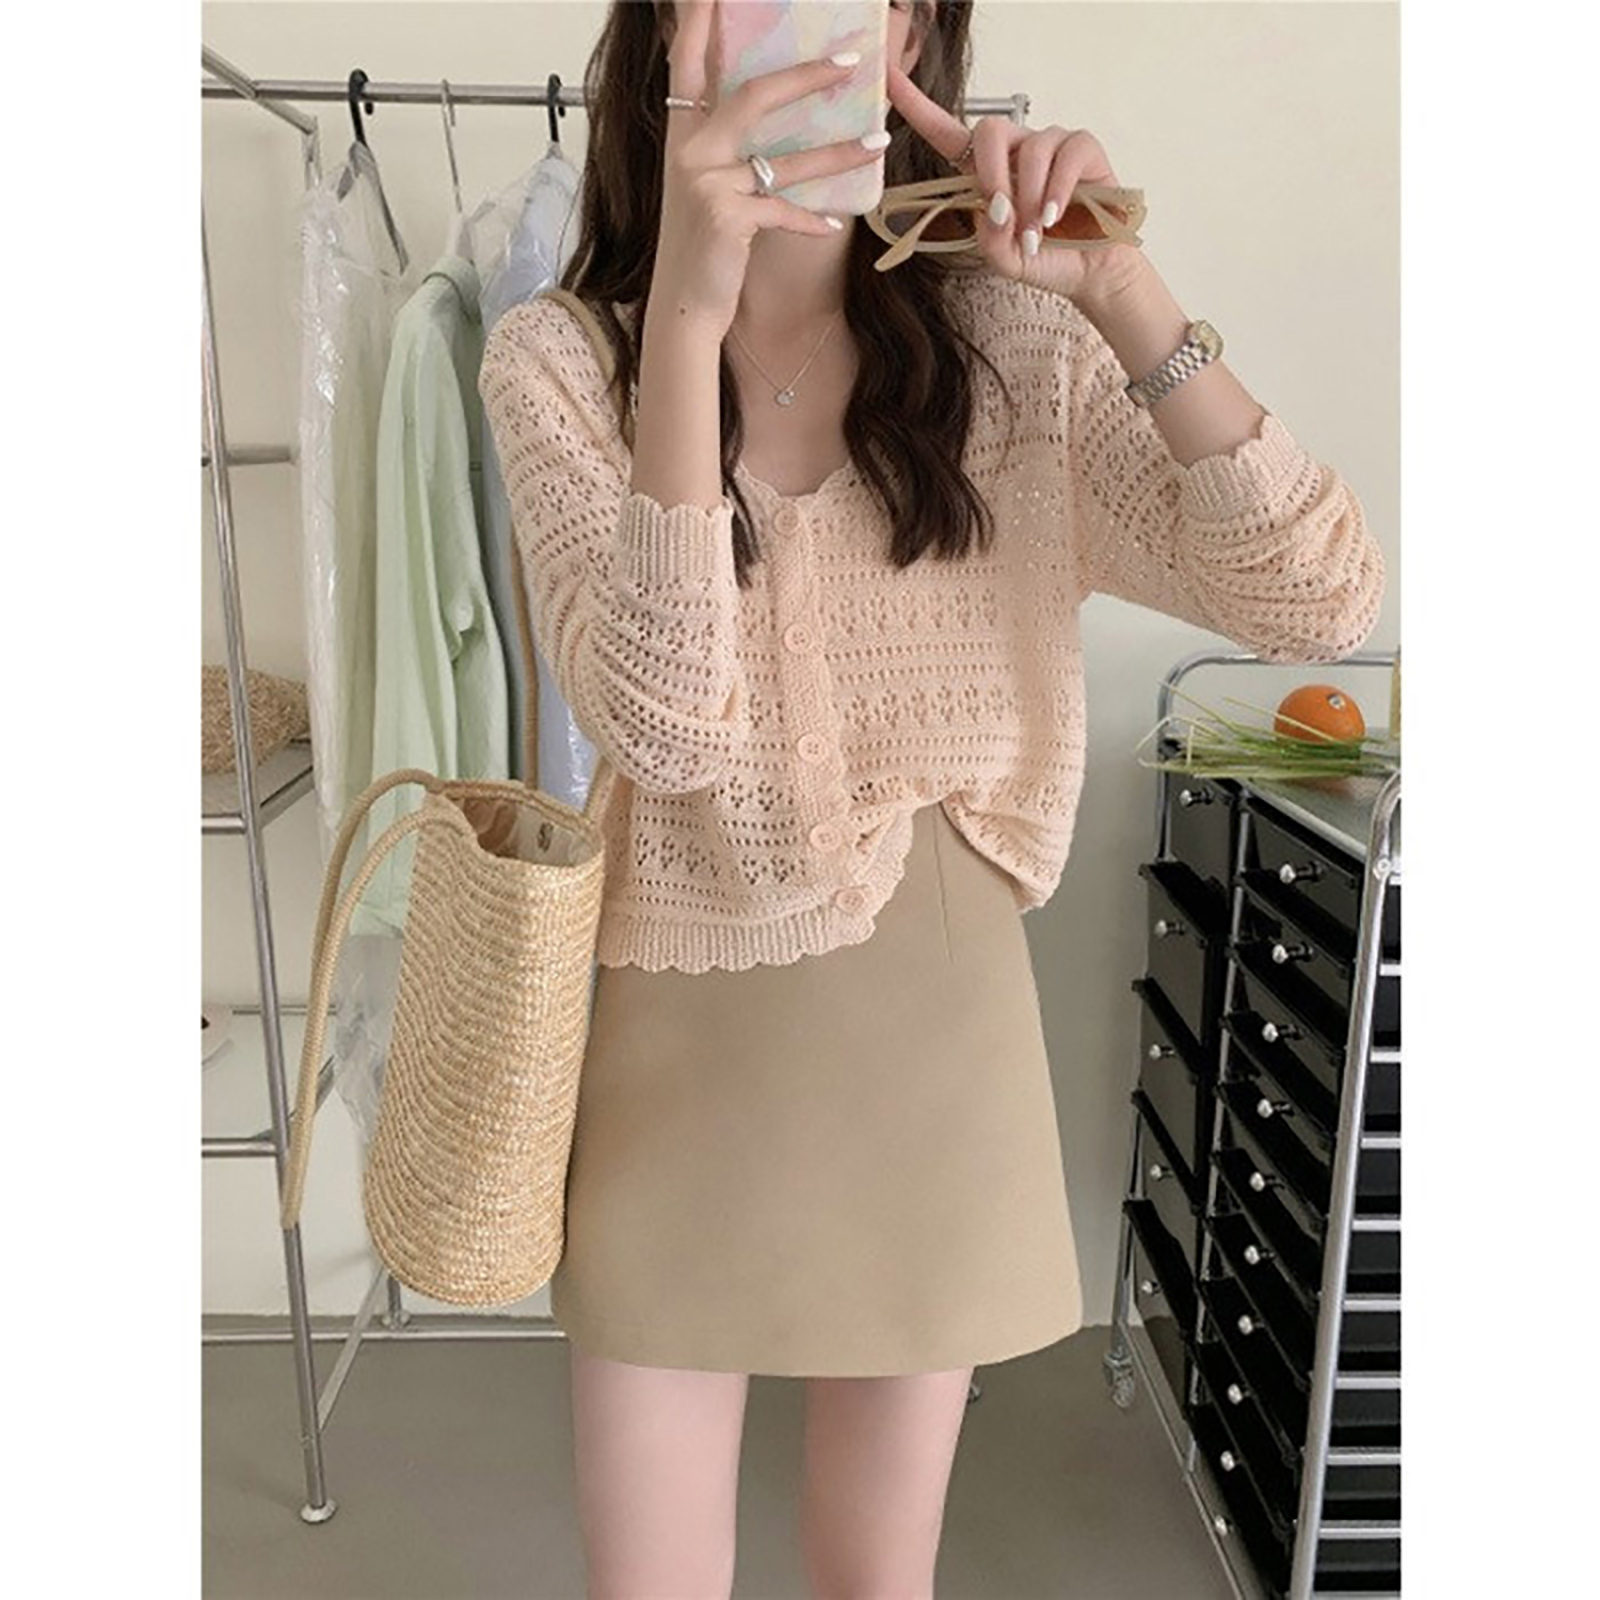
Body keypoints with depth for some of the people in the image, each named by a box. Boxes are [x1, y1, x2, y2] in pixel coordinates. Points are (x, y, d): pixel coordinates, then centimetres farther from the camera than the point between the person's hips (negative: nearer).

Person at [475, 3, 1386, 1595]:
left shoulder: (1011, 346, -4)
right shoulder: (559, 355, -7)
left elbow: (1320, 598, -13)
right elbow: (665, 720, -22)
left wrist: (1116, 286, -23)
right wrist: (689, 308, -30)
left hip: (935, 1029, 2)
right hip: (682, 1037, -1)